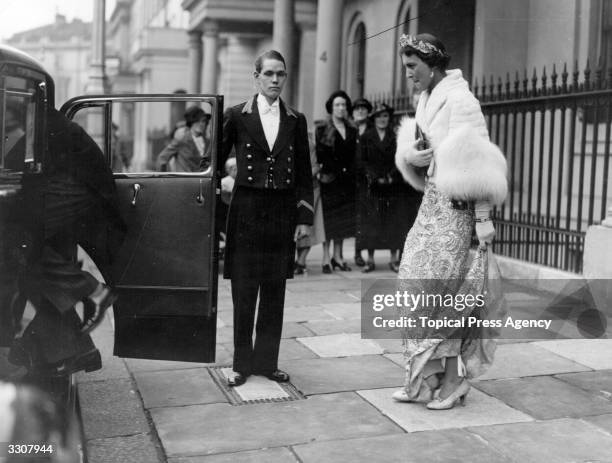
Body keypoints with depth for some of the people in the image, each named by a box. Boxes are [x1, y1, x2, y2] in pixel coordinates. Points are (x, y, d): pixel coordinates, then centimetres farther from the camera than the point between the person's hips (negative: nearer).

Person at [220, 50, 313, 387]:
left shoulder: (296, 121, 8)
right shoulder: (236, 116, 1)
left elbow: (304, 173, 9)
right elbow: (214, 161, 4)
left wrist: (305, 217, 3)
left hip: (282, 213, 2)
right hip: (246, 211, -2)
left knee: (274, 293, 8)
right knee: (243, 293, 3)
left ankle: (267, 361, 20)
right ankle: (242, 363, 15)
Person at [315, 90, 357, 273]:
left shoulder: (352, 132, 14)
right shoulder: (322, 131, 0)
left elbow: (354, 157, 13)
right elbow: (320, 157, -6)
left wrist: (350, 173, -1)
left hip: (346, 181, 4)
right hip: (329, 180, -4)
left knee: (343, 218, 5)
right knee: (328, 218, -4)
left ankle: (338, 256, 13)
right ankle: (326, 258, 0)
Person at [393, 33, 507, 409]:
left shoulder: (459, 100, -12)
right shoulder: (427, 100, 13)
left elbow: (476, 162, -16)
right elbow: (414, 147, 20)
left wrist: (483, 217, -18)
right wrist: (411, 156, -5)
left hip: (454, 205, -8)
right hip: (432, 200, 8)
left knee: (439, 290, -4)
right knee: (418, 285, 7)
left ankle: (453, 378, 9)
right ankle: (426, 377, 17)